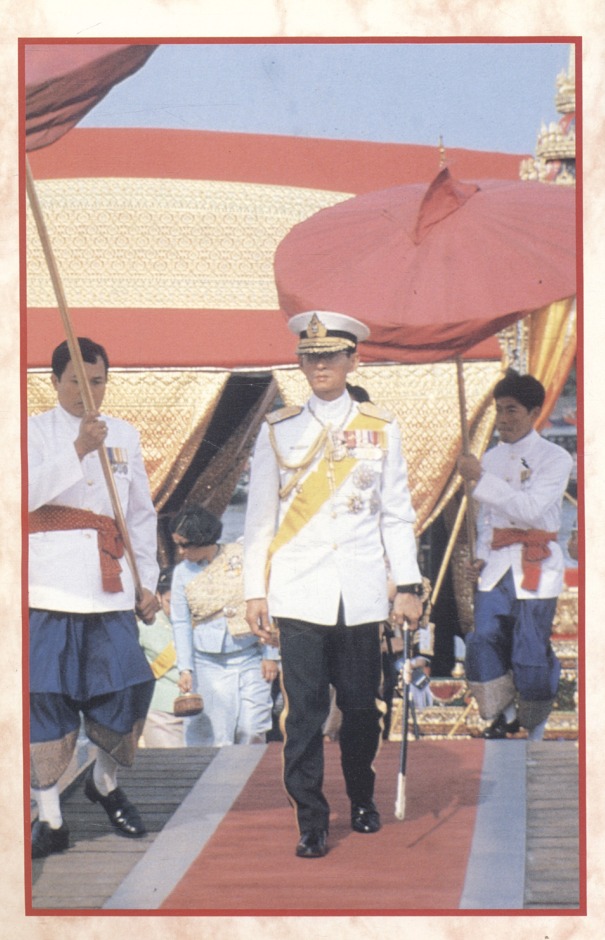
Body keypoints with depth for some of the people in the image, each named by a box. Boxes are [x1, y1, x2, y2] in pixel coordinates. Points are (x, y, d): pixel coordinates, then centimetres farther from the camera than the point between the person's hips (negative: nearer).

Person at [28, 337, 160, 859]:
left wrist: (148, 581, 14)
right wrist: (78, 450, -22)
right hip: (49, 588, -3)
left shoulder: (125, 435, 16)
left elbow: (142, 514, 19)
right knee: (46, 696, -5)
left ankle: (106, 782, 26)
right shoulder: (35, 432, 5)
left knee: (125, 689, -2)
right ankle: (49, 818, 4)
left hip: (110, 589, 3)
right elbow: (28, 492, -14)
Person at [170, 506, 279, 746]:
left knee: (252, 734, -6)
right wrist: (185, 668, -5)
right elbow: (181, 624, 6)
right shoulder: (182, 573, 5)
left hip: (250, 659, -1)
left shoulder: (241, 556, 0)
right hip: (209, 665, 1)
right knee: (214, 738, -5)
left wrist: (270, 654, 0)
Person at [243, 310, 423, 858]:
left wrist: (409, 586, 3)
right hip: (299, 596, -1)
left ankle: (362, 799, 30)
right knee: (305, 711, -6)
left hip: (361, 596, 1)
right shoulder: (279, 431, 5)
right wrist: (254, 592, 2)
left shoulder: (381, 429, 7)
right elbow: (260, 518, 6)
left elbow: (397, 514, 8)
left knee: (362, 706, 8)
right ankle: (311, 823, 0)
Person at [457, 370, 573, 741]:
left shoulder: (555, 458, -5)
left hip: (537, 567, -5)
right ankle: (503, 715, 6)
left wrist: (481, 479, -21)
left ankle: (535, 726, 14)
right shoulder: (492, 458, 15)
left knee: (531, 652, -7)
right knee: (484, 637, -11)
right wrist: (481, 555, 9)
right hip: (497, 566, 5)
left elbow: (530, 509, -19)